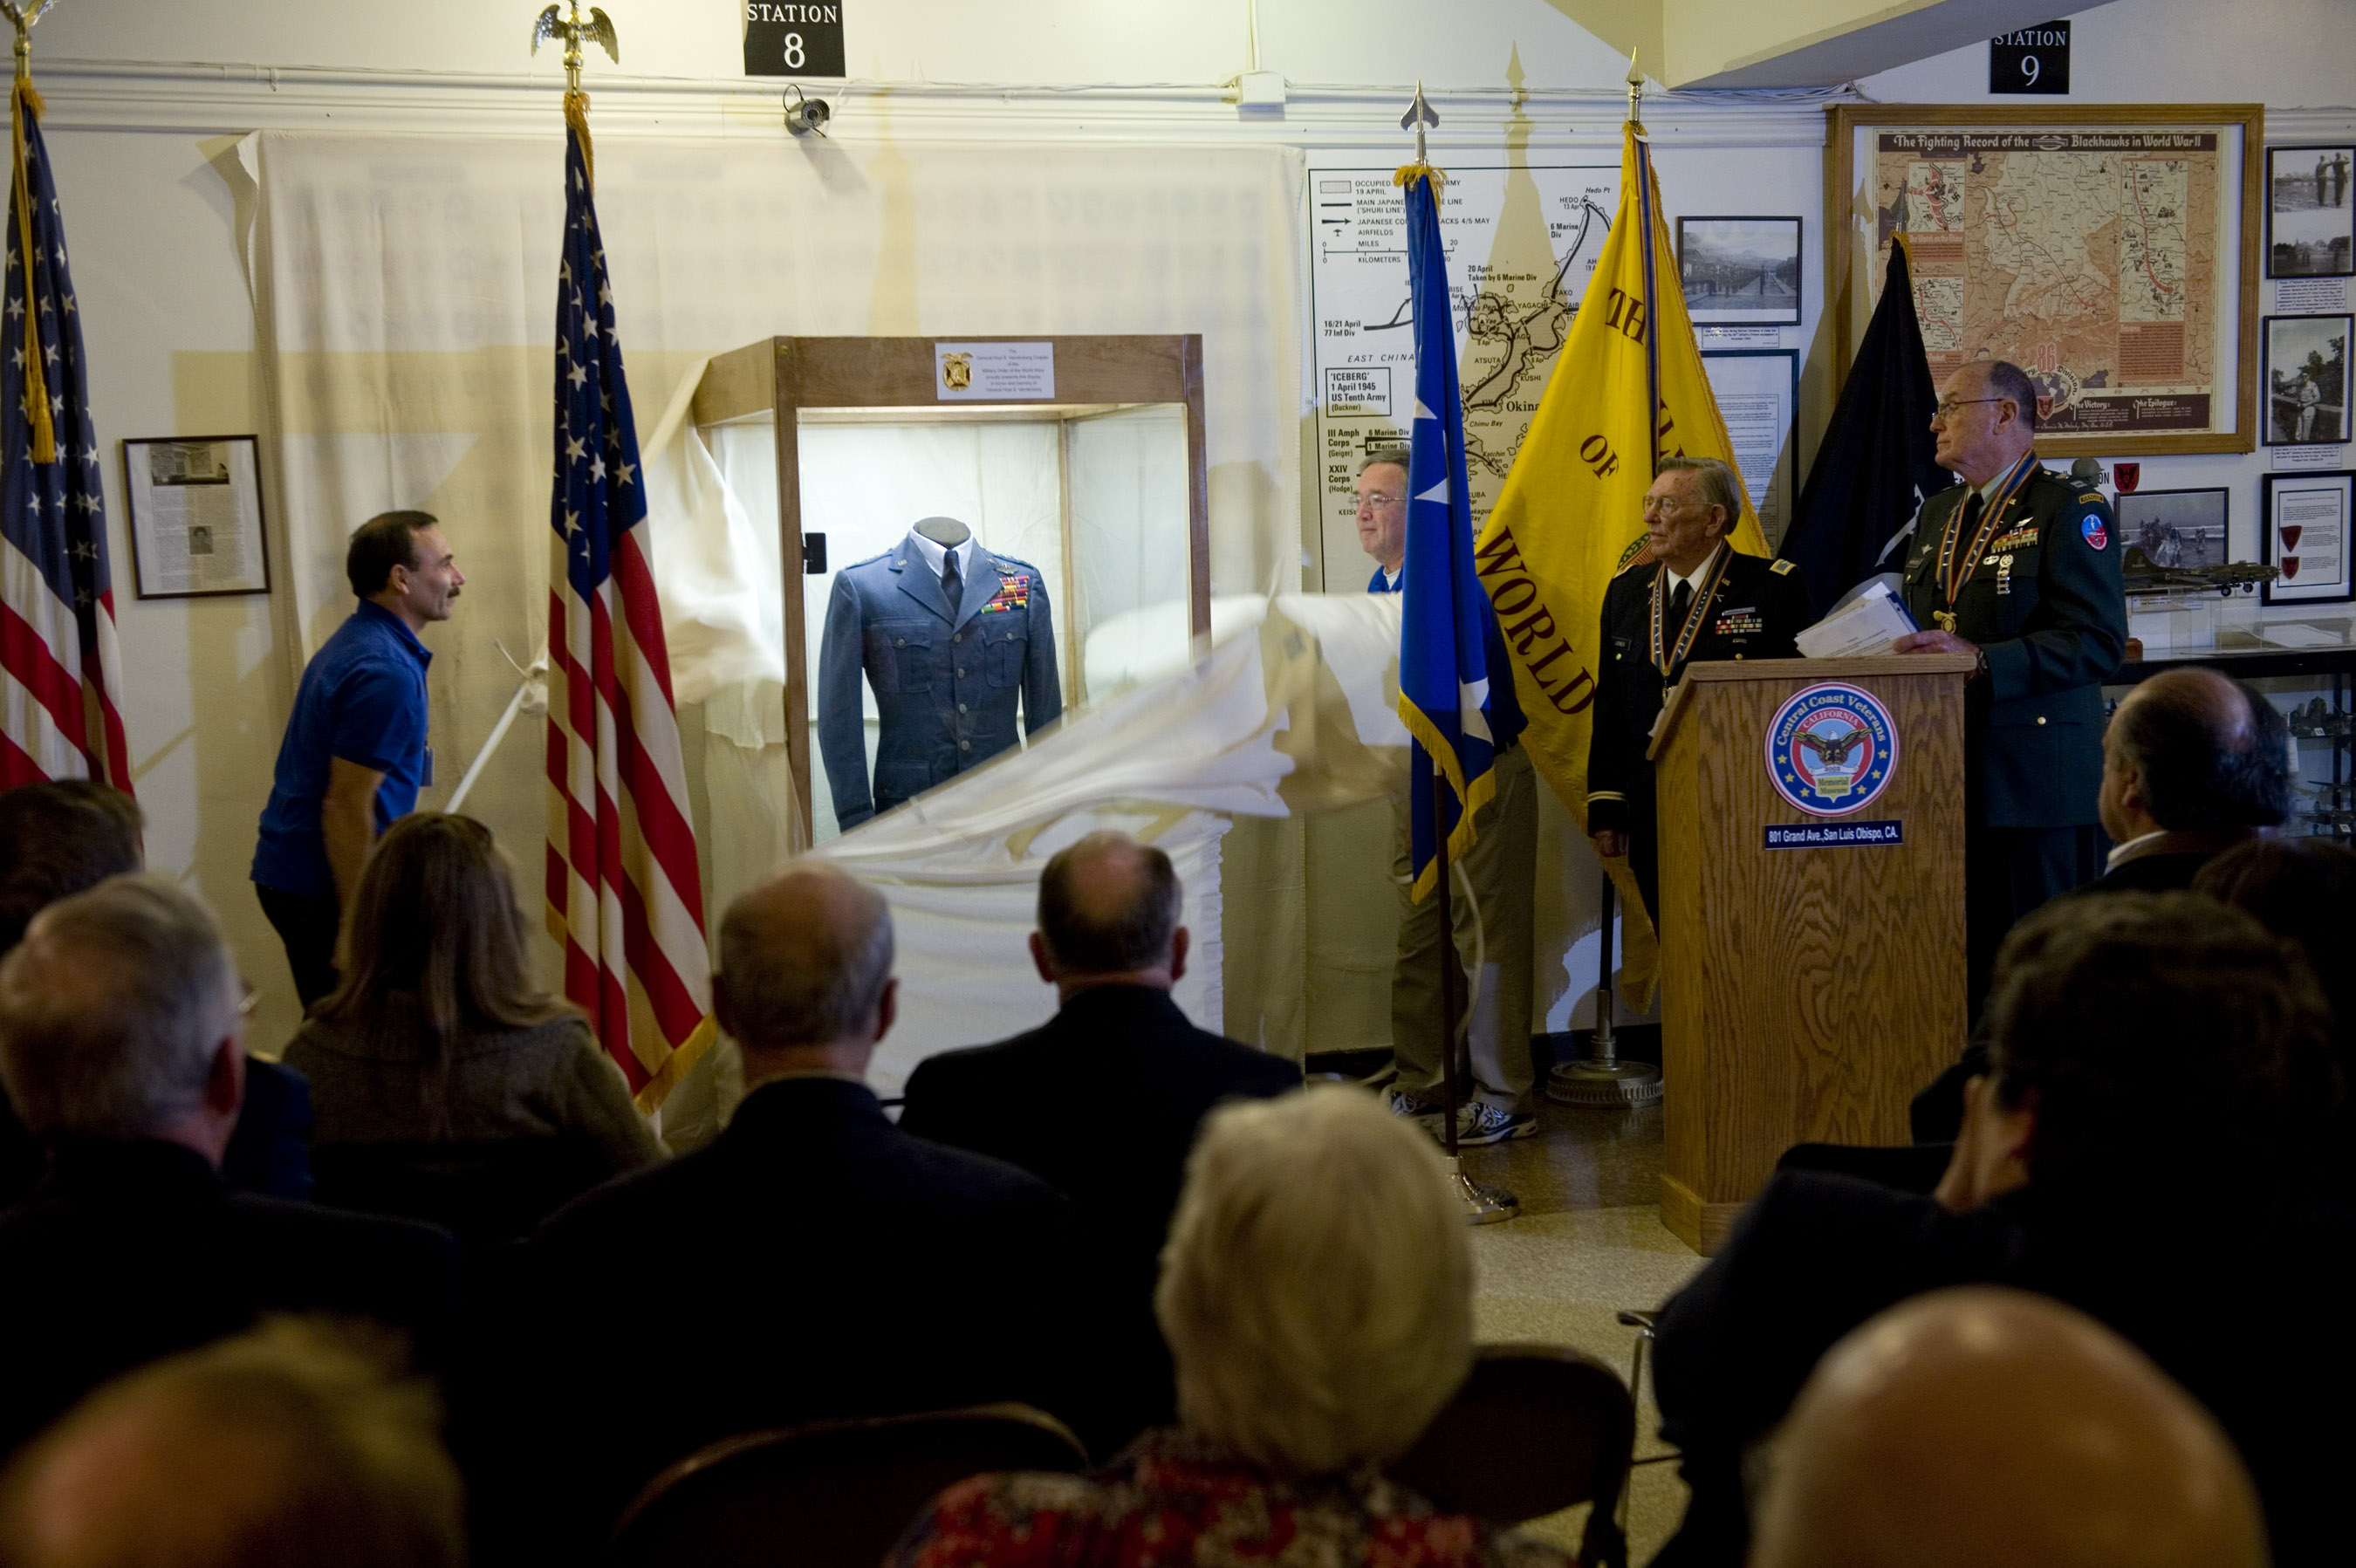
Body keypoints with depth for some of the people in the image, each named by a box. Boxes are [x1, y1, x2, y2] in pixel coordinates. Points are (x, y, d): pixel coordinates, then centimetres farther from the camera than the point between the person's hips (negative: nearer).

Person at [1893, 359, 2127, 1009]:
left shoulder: (2070, 510, -6)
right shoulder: (1938, 514, 19)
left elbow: (2098, 641, -15)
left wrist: (1981, 660, -24)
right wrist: (1901, 648, 6)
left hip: (2033, 775, -7)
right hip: (1950, 770, 7)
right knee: (1963, 958, 8)